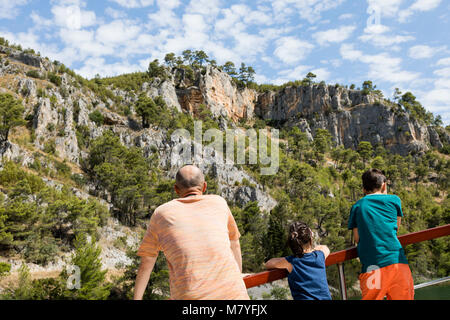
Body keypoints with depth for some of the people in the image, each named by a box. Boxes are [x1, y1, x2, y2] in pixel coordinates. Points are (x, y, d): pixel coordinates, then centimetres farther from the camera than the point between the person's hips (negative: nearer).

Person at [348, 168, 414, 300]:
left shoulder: (357, 206, 11)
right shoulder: (394, 200, 11)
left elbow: (357, 238, 12)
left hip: (371, 266, 0)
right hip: (396, 261, 0)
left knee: (371, 297, 3)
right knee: (404, 296, 9)